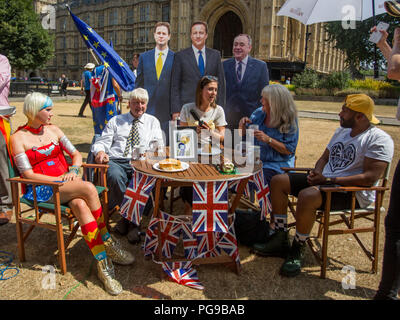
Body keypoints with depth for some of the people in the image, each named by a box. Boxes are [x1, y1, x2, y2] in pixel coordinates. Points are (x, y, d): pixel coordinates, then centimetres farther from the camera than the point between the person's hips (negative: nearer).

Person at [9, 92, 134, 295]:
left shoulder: (53, 130, 14)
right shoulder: (18, 138, -1)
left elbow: (75, 153, 14)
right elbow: (28, 174, -9)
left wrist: (73, 170, -7)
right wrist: (60, 179, -17)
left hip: (66, 184, 4)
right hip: (42, 190, -4)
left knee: (81, 206, -31)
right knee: (89, 188, -30)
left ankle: (103, 265, -26)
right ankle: (108, 242, -18)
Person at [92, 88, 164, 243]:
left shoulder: (153, 121, 23)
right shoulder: (116, 121, 22)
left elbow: (159, 145, 12)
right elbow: (102, 142, 13)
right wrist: (100, 151, -11)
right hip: (116, 162, 1)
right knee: (115, 176, -36)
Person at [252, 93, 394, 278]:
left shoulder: (379, 139, -10)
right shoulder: (342, 131, 17)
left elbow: (369, 178, -20)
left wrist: (328, 180, -22)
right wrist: (316, 173, -3)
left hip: (353, 193, -9)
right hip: (325, 180, 9)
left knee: (307, 195, -37)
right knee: (278, 180, -4)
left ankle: (298, 250, -15)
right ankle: (280, 239, -1)